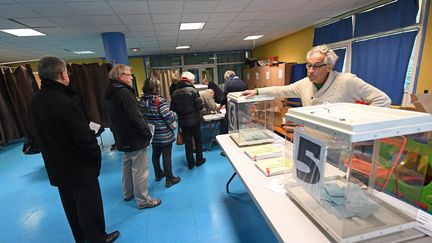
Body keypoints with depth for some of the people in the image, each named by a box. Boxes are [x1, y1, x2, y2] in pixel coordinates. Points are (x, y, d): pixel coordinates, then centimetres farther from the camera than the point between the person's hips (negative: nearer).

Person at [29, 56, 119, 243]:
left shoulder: (35, 102, 0)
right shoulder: (65, 103, -27)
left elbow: (43, 135, 9)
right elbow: (85, 138, -26)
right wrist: (96, 154, -8)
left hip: (56, 167, 8)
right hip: (80, 167, -8)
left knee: (71, 207, 24)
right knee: (90, 207, 11)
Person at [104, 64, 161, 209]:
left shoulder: (110, 93, 10)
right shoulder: (124, 93, -20)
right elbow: (136, 117, -25)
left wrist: (118, 132, 21)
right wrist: (147, 133, -15)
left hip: (123, 138, 10)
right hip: (135, 138, -10)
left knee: (127, 165, 22)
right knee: (140, 170, 0)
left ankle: (128, 193, 36)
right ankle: (143, 200, 12)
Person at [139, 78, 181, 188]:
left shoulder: (142, 101, 1)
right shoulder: (160, 100, -21)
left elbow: (142, 116, 9)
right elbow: (169, 117, -22)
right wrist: (175, 114, -3)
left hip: (152, 134, 7)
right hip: (164, 134, -7)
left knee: (155, 155, 20)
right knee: (166, 156, 4)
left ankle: (158, 174, 38)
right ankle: (169, 179, 16)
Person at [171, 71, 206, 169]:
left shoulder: (175, 93, -2)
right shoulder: (193, 90, -15)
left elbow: (173, 108, 1)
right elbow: (200, 106, -16)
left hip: (182, 121, 4)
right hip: (194, 120, -3)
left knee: (187, 142, 13)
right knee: (198, 140, 14)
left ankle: (190, 163, 22)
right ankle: (199, 160, 26)